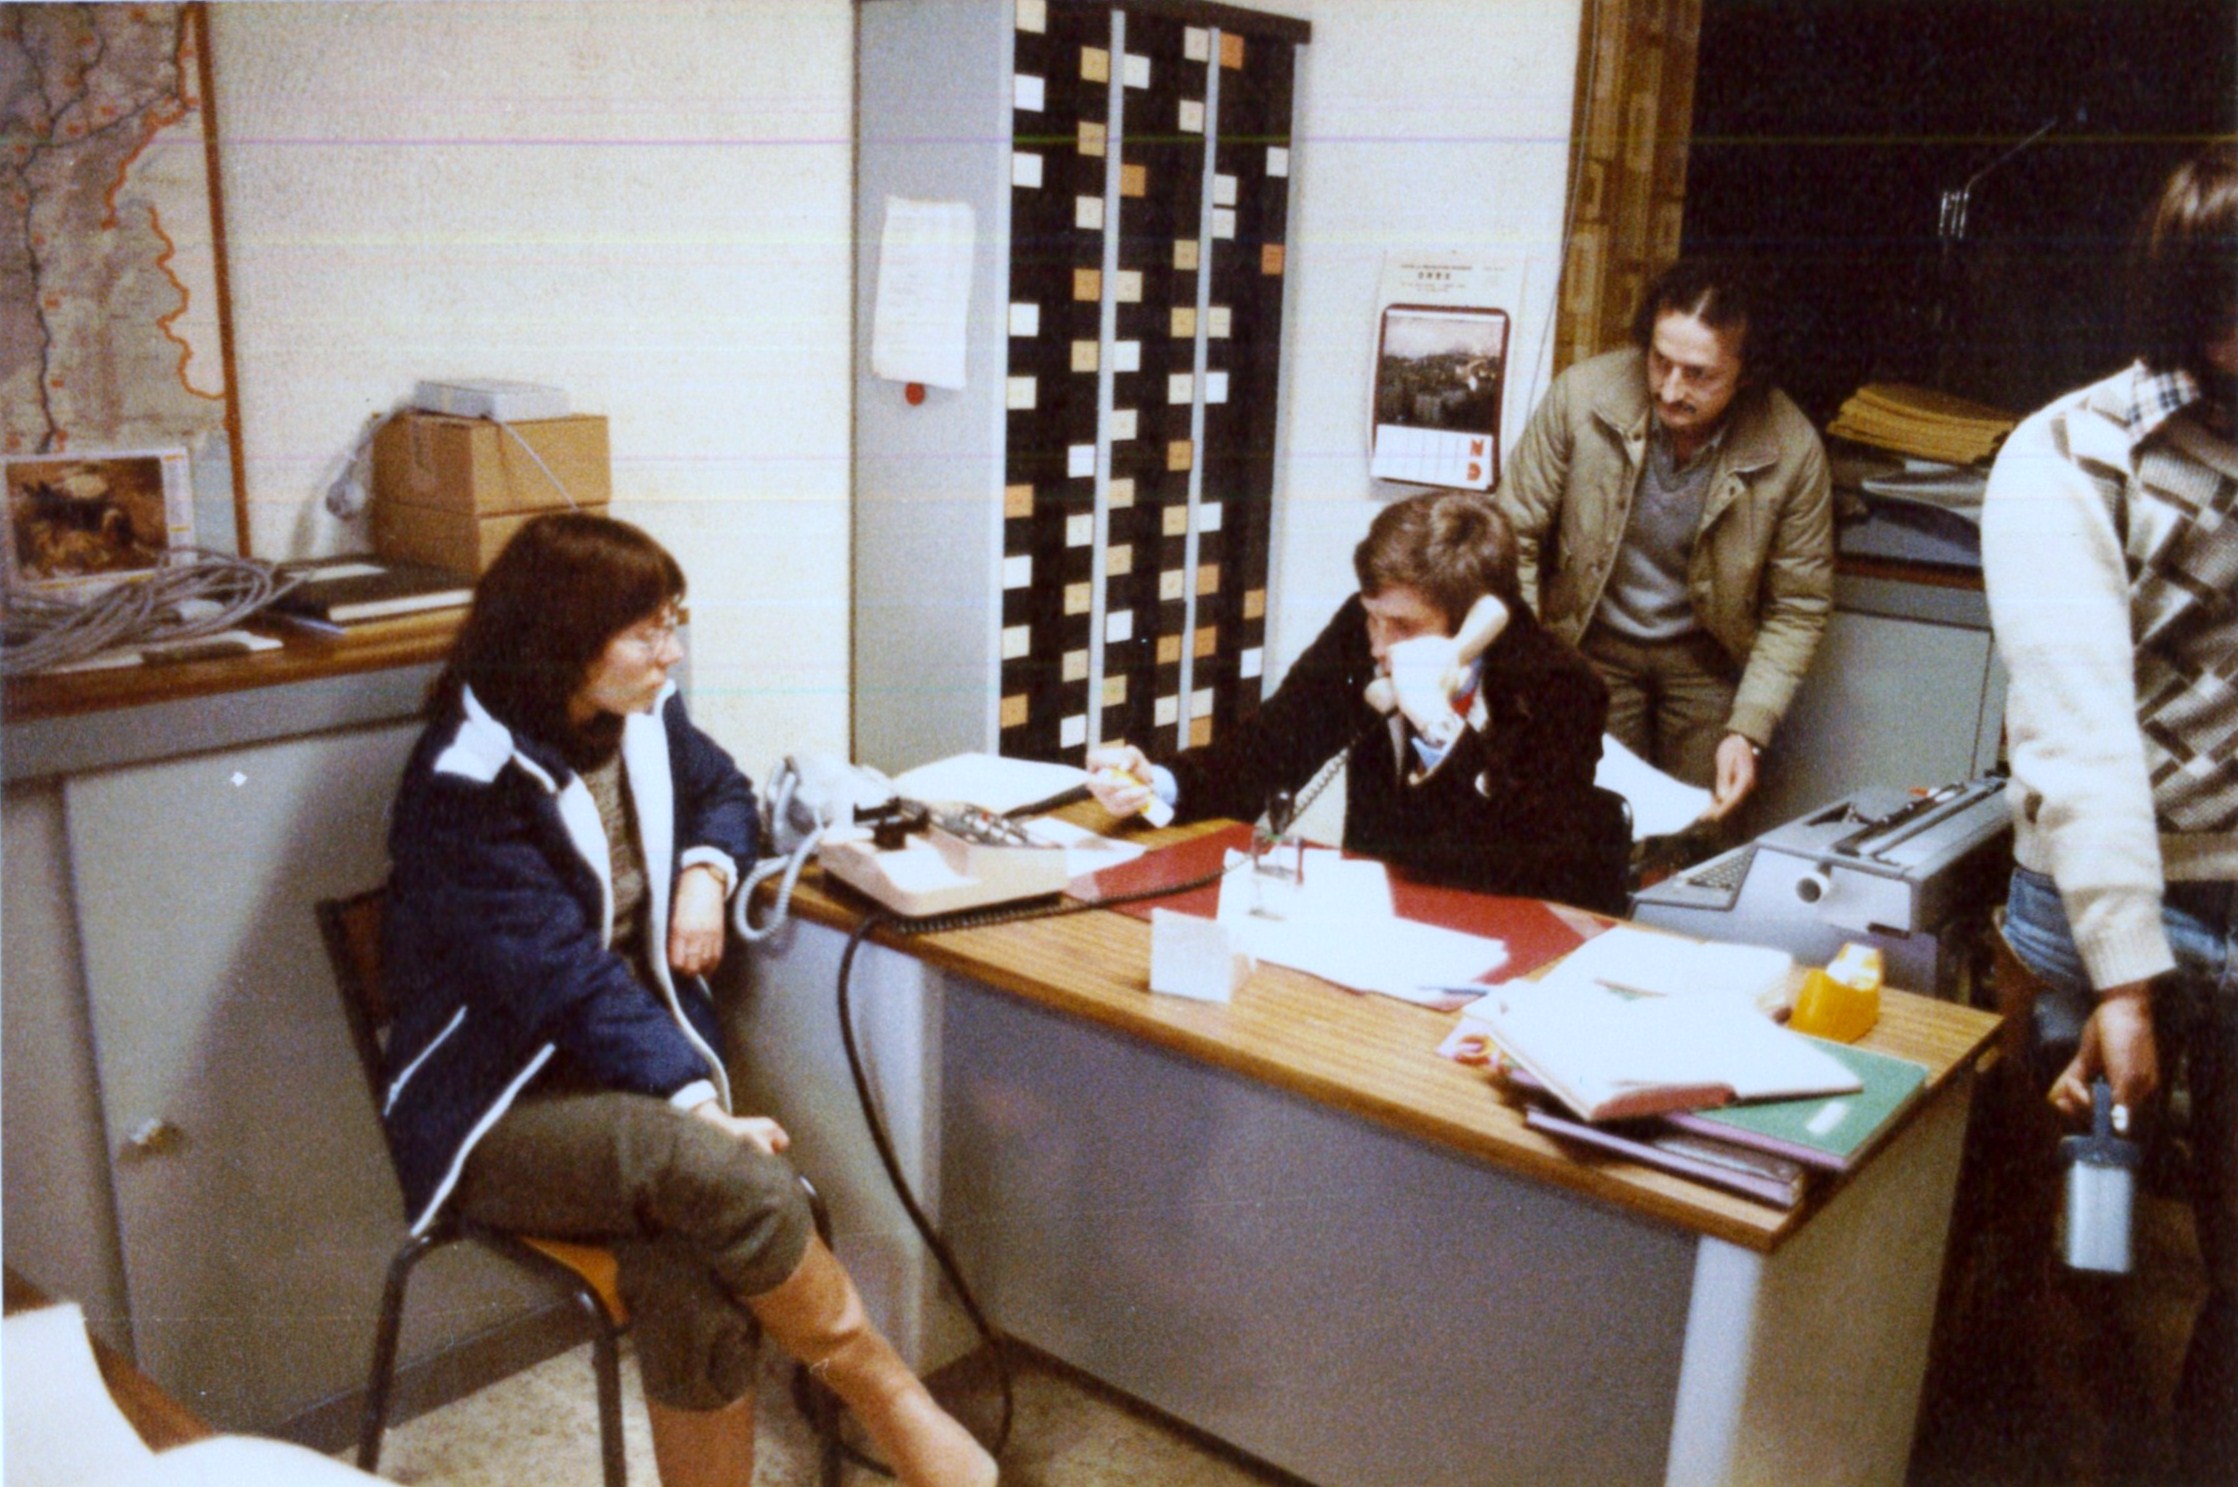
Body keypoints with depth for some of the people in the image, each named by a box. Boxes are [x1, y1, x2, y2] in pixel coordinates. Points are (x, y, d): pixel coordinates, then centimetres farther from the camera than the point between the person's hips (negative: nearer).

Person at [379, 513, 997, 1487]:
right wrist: (700, 1107, -30)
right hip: (499, 1108, -5)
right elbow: (565, 980, -24)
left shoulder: (642, 720, 4)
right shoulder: (468, 785, -17)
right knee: (726, 1176, -33)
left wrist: (705, 875, 5)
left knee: (695, 1280, -28)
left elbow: (720, 788, 27)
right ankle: (892, 1406, -11)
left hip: (642, 1058, 5)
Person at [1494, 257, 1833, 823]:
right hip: (1594, 643, 0)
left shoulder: (1792, 451, -18)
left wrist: (1748, 729, -17)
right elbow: (1514, 537, -11)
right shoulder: (1581, 394, -20)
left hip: (1706, 659, 0)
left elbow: (1799, 608, -8)